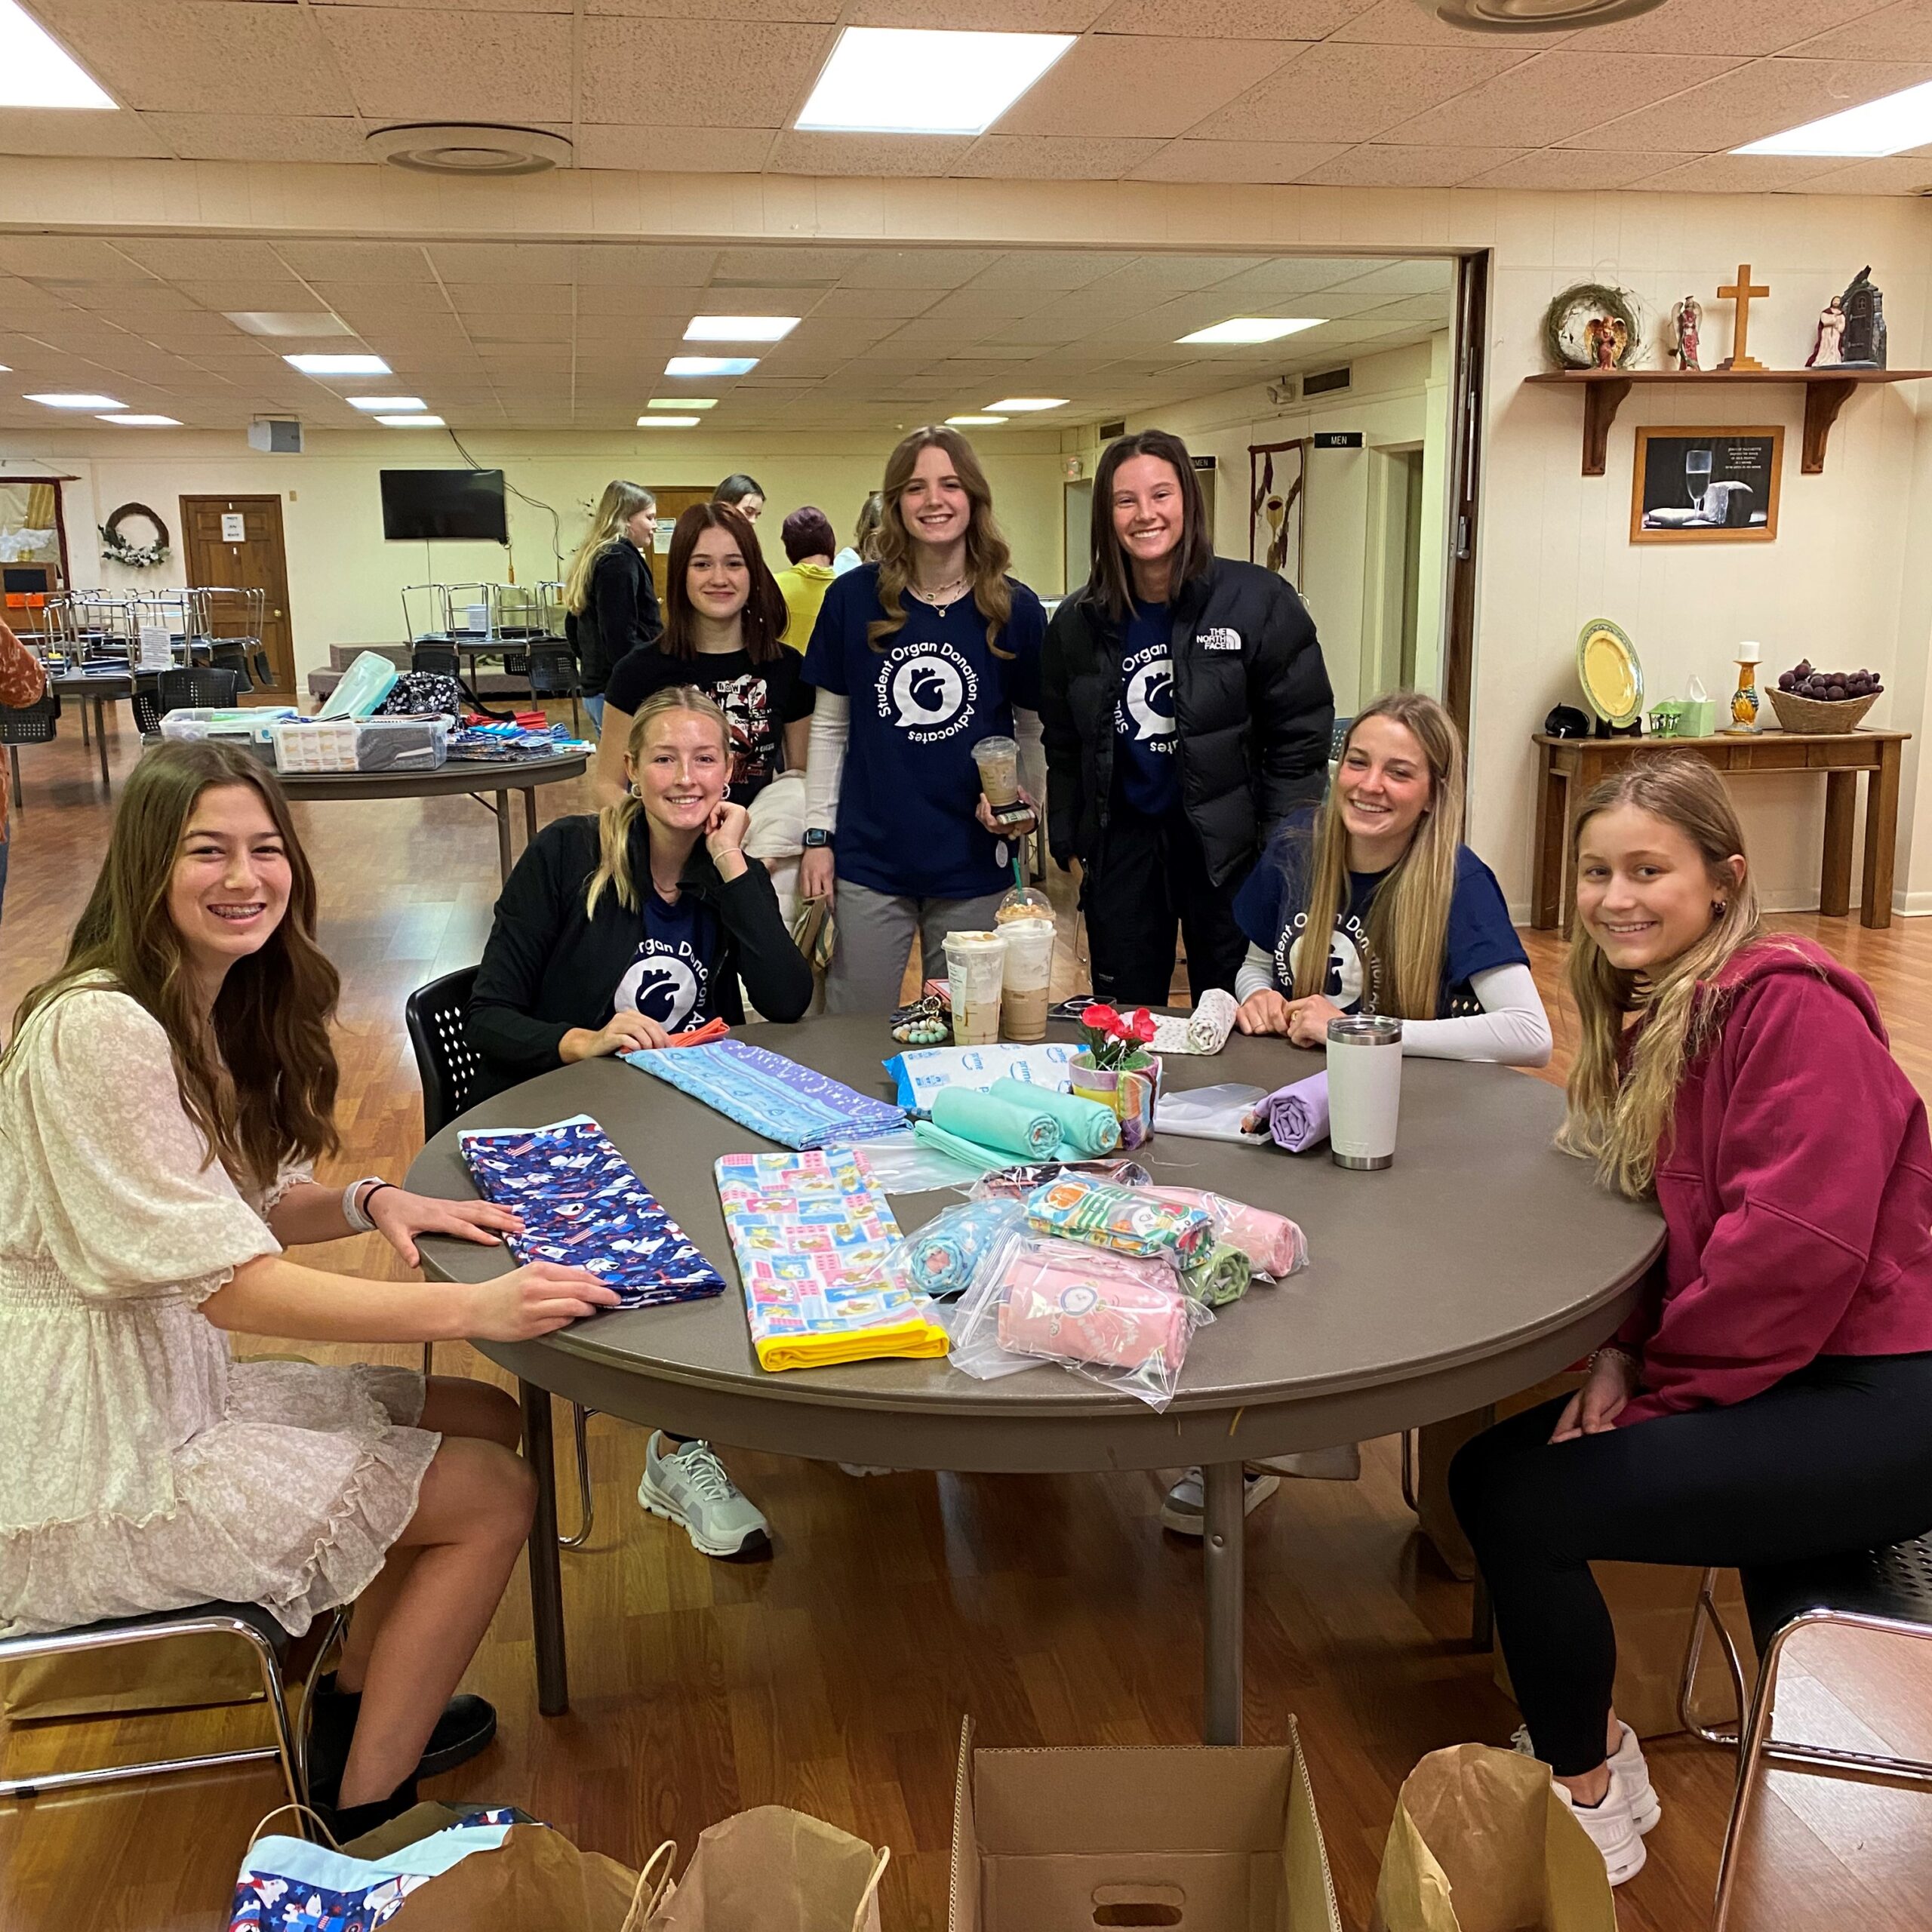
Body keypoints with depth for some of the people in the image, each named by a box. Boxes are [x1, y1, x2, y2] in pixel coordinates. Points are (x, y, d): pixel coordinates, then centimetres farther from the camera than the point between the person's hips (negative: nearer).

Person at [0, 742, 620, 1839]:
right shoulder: (99, 1030, -25)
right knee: (494, 1495, -8)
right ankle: (363, 1821, 7)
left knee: (487, 1419, 9)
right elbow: (233, 1286, -27)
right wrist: (476, 1308, -34)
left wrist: (369, 1203, -7)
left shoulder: (217, 1005, 6)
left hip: (169, 1380, 9)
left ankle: (360, 1706, 24)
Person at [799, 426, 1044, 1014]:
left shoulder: (1015, 609, -2)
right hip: (868, 861, 0)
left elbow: (1036, 729, 7)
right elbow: (829, 728, 4)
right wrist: (818, 835, 1)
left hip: (974, 866, 0)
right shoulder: (854, 597, -2)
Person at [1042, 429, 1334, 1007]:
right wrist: (1070, 845, 8)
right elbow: (1063, 748, 14)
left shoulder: (1258, 601, -7)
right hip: (1121, 845, 3)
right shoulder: (1078, 622, 4)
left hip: (1226, 849, -3)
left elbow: (1300, 738, -6)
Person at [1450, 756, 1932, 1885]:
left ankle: (1589, 1802, 11)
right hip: (1788, 1377, 9)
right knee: (1496, 1460, 6)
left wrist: (1660, 1382, -14)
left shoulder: (1790, 1004, -18)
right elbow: (1659, 1215, 13)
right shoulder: (1651, 1012, 10)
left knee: (1510, 1493, -13)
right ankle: (1595, 1746, 24)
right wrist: (1625, 1355, -4)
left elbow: (1798, 1242, -25)